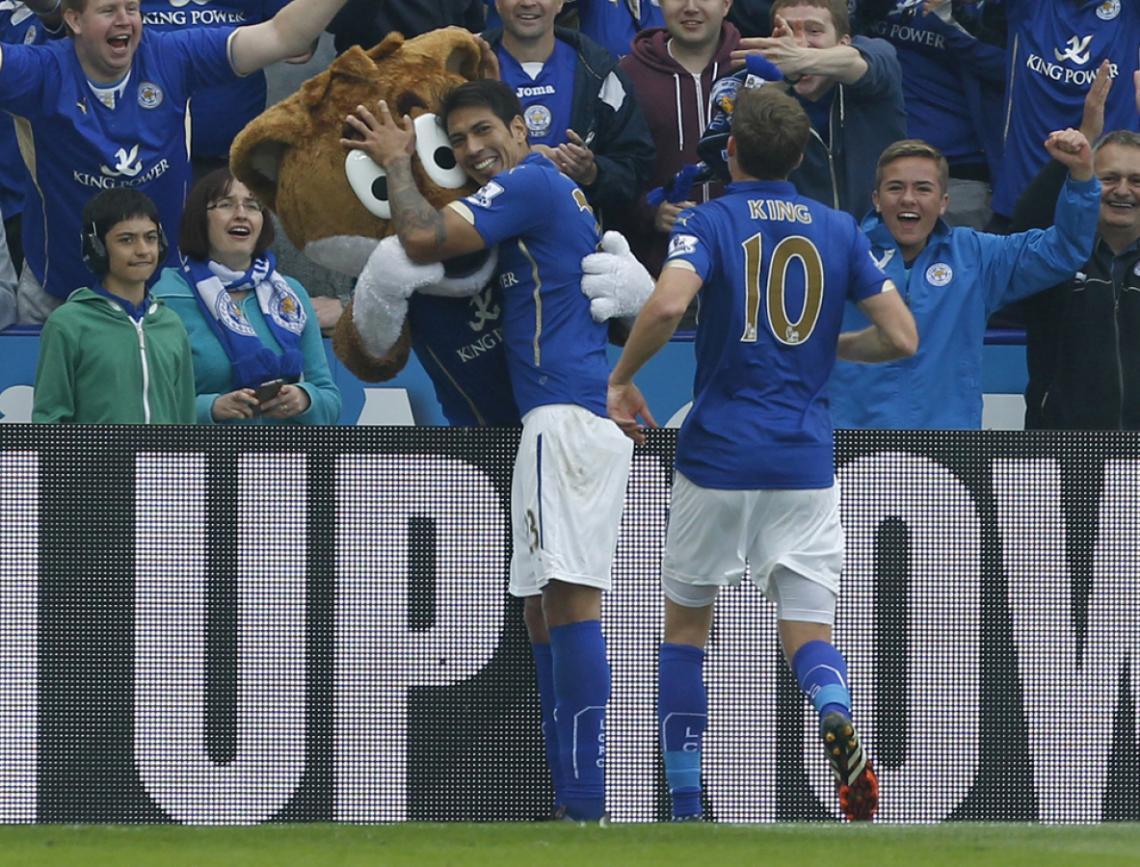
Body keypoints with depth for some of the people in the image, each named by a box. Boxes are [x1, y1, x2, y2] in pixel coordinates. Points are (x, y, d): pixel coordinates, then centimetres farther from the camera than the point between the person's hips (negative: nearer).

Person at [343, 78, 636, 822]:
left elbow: (424, 239, -15)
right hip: (581, 414, 11)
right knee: (542, 606, 13)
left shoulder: (529, 183, -7)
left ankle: (588, 803, -26)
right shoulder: (560, 190, 25)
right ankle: (569, 795, 13)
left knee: (568, 596, -18)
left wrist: (397, 161, 2)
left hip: (567, 414, -11)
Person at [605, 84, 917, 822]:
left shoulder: (710, 222, -4)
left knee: (687, 623, 15)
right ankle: (835, 714, -32)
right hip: (807, 462, 2)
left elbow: (667, 305, -23)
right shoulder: (839, 230, 7)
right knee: (809, 630, 4)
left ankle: (685, 810, 11)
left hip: (718, 457, -2)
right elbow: (902, 338, 5)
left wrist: (621, 379, -7)